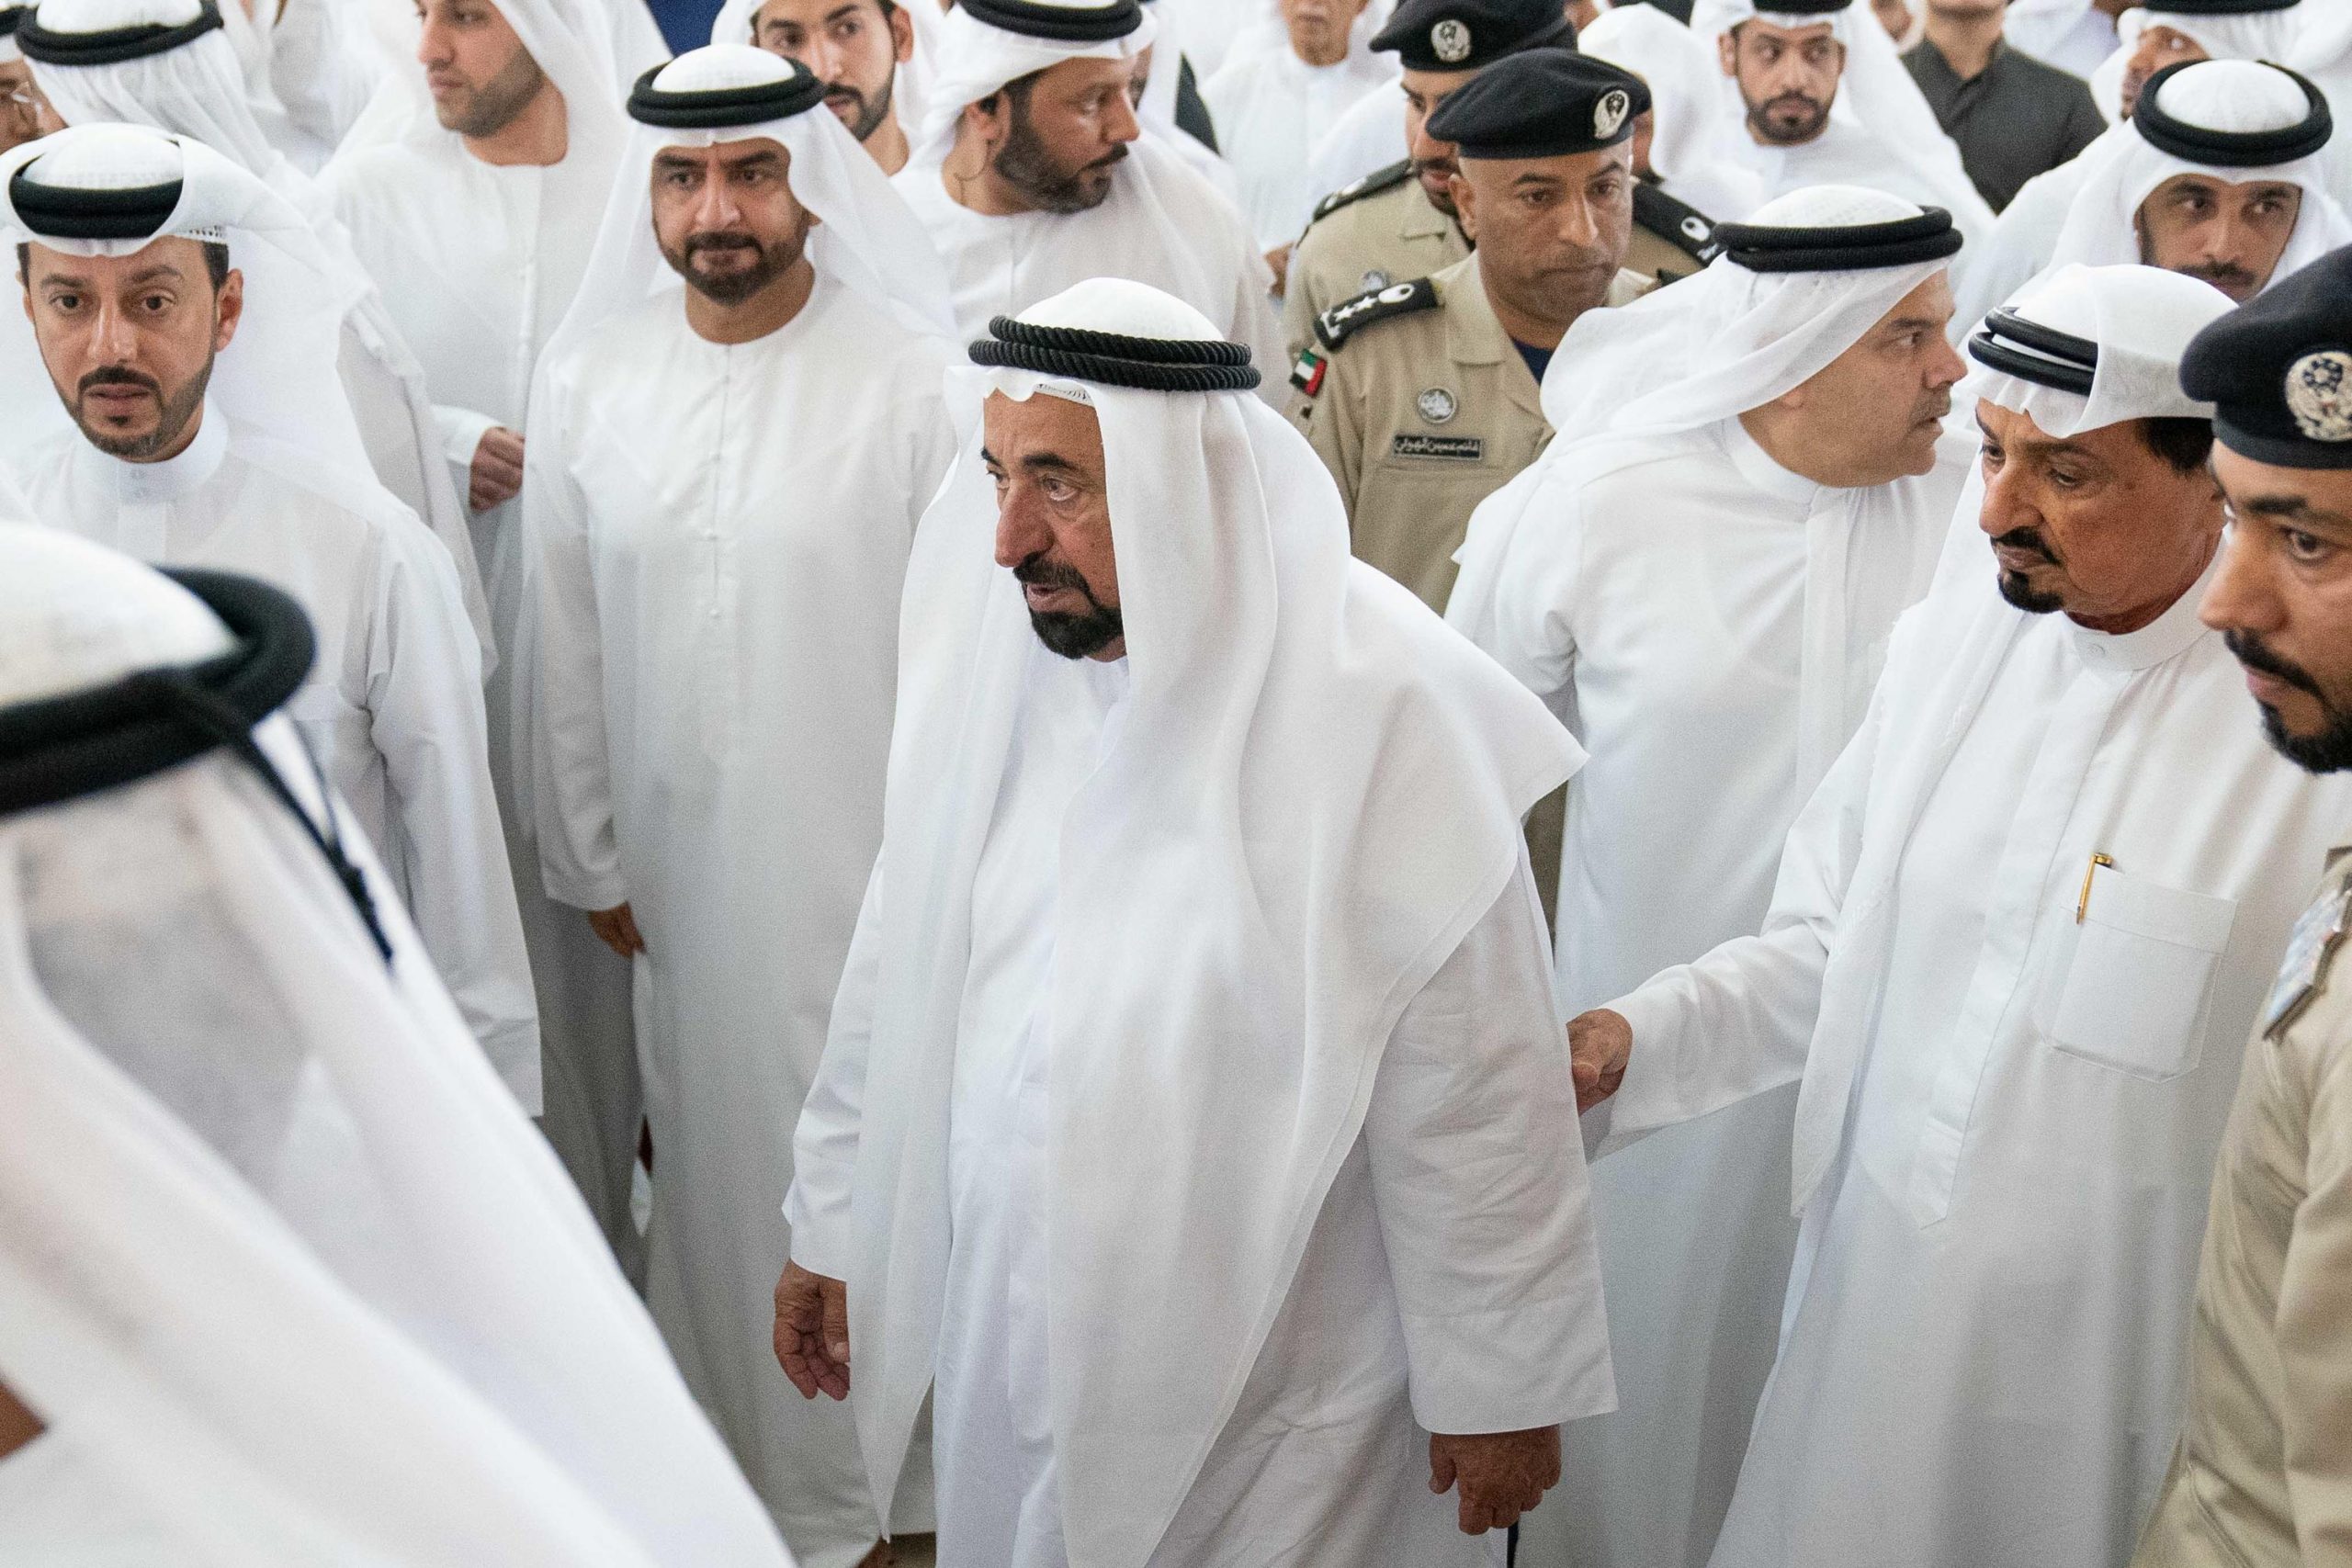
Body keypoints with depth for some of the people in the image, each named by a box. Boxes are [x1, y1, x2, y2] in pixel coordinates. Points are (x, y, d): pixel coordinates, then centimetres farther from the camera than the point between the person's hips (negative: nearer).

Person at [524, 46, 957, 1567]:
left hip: (871, 860, -3)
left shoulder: (912, 379, -11)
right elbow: (568, 639, 7)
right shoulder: (588, 379, 1)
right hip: (685, 866, 4)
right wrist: (590, 855, 8)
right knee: (716, 1157, 14)